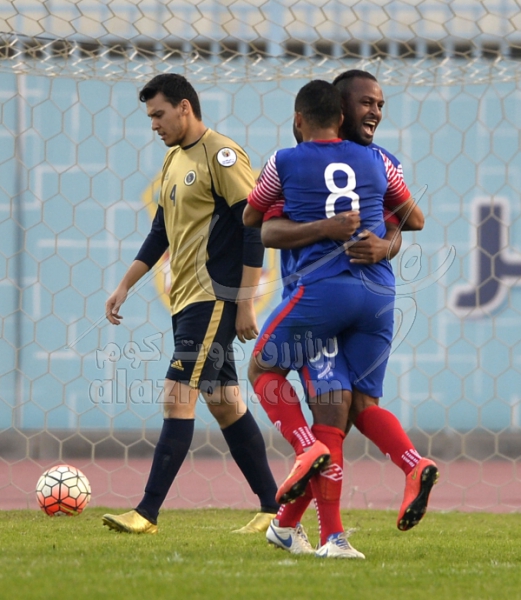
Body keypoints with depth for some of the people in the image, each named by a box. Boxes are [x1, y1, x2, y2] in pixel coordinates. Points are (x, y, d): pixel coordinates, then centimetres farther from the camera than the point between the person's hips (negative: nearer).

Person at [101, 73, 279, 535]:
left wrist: (246, 304, -17)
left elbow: (254, 228, -15)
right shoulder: (174, 159, 16)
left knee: (178, 397, -13)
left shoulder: (221, 155, -12)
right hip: (186, 299, 9)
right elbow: (161, 233, 24)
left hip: (214, 299, -9)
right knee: (224, 403, 9)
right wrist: (125, 286, 19)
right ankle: (273, 507, 14)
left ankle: (147, 513, -15)